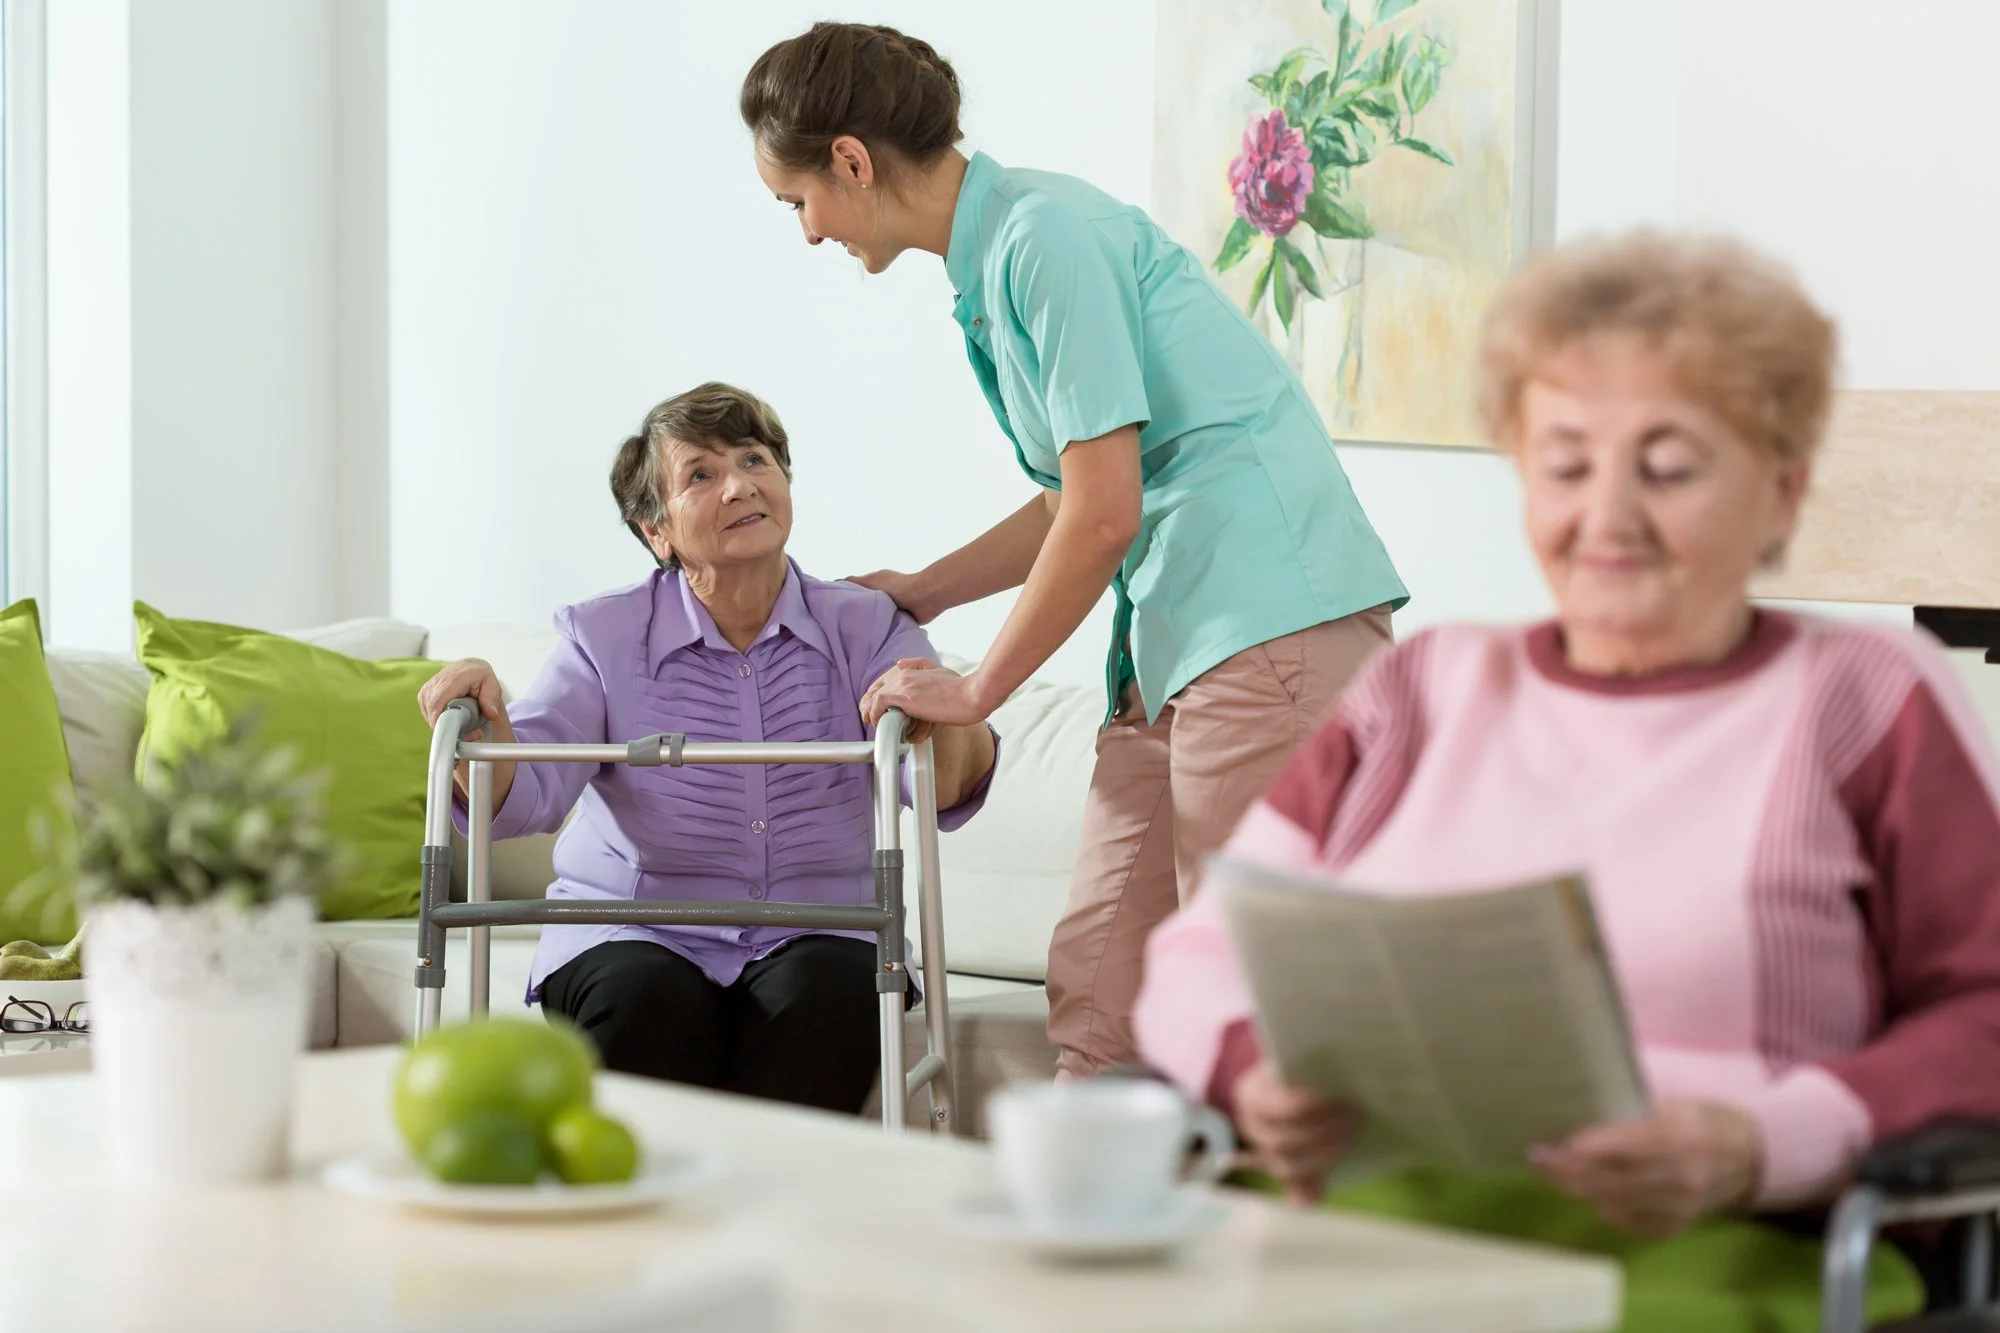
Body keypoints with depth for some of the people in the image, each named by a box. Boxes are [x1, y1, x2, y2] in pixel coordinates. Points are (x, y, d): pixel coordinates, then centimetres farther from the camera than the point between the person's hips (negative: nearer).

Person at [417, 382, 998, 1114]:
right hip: (633, 937, 0)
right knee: (647, 1003, -32)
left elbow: (949, 792, -12)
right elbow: (523, 796, -9)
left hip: (810, 941, 1)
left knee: (820, 999, -31)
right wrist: (483, 725, -32)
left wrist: (946, 717, -36)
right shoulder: (603, 637, 3)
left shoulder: (866, 628, 4)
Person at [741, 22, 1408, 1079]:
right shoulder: (989, 267, 18)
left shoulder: (1049, 235, -11)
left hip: (1272, 622, -10)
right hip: (1175, 639, 10)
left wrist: (977, 690, -2)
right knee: (1096, 992, 4)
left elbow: (1105, 514, -13)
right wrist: (921, 593, 38)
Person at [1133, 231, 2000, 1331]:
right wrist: (1261, 1075, -7)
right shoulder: (1419, 693, 26)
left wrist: (1762, 1146, -14)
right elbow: (1202, 958, 18)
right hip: (1345, 1227, 4)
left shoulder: (1871, 701, 15)